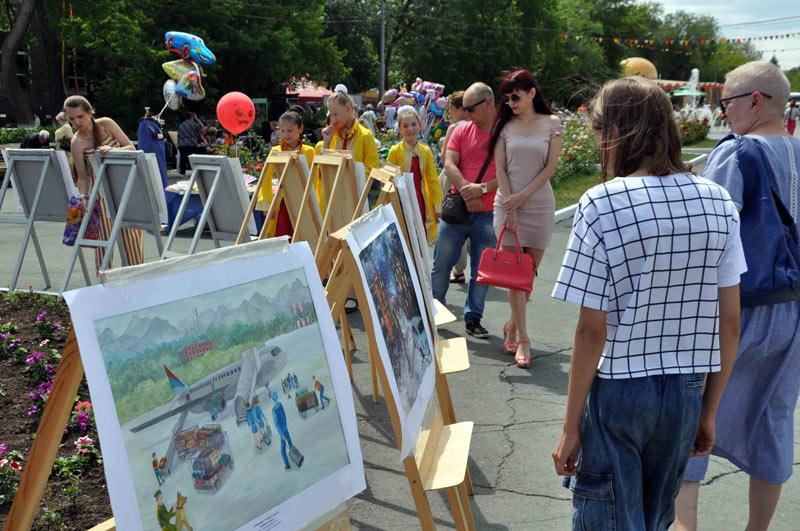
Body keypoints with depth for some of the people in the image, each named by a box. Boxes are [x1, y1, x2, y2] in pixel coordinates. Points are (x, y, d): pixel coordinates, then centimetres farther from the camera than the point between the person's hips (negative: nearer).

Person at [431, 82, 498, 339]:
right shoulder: (462, 131, 8)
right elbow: (450, 165, 0)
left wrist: (483, 188, -20)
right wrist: (466, 190, -16)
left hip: (489, 212, -2)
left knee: (481, 269, 6)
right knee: (441, 263, 6)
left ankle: (473, 318, 19)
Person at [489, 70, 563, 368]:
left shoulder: (552, 124, 3)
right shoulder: (505, 125, 5)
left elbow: (550, 168, -2)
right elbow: (500, 168, 0)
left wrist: (522, 196, -11)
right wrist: (510, 207, -8)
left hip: (539, 204, 0)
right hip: (508, 203, 0)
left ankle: (513, 325, 24)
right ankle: (522, 339, -1)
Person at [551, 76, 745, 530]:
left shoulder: (602, 204, -15)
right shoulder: (718, 202, -1)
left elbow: (592, 330, -15)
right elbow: (730, 322, 2)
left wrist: (571, 426, -6)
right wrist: (709, 411, 13)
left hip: (618, 391, -5)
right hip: (686, 392, 5)